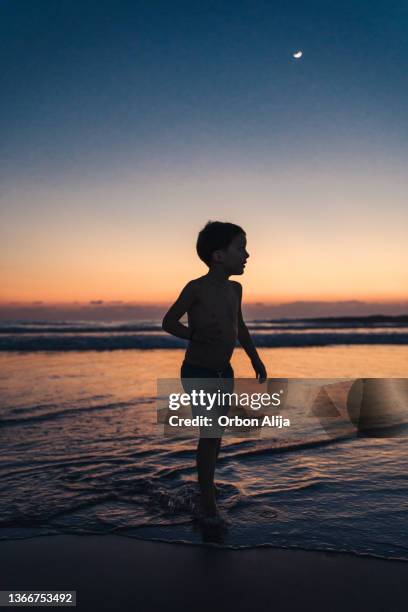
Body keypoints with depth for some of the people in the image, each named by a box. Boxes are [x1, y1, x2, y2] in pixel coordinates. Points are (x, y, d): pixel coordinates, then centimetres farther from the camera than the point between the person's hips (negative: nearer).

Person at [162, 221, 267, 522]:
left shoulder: (235, 289, 5)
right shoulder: (197, 288, -15)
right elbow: (168, 322, -9)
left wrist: (256, 360, 18)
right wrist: (195, 334, -25)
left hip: (224, 373, 7)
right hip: (197, 372, -7)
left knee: (214, 434, 14)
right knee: (211, 434, -9)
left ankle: (205, 492, 30)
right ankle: (210, 508, 3)